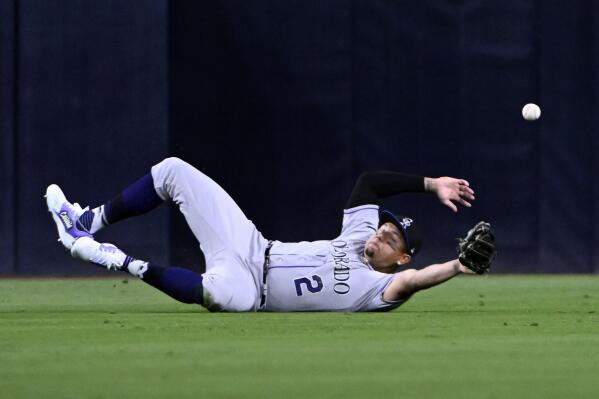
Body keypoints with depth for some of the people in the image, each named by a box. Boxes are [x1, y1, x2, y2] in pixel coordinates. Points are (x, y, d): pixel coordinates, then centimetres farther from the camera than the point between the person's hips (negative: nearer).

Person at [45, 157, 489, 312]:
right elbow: (369, 181, 13)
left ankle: (122, 262, -25)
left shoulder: (379, 288, -14)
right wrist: (432, 183, 9)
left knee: (228, 292, -48)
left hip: (249, 285, -8)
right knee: (173, 170, 5)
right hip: (249, 242, 8)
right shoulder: (360, 234, 8)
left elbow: (412, 280, -35)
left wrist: (458, 267, -50)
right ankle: (90, 223, 14)